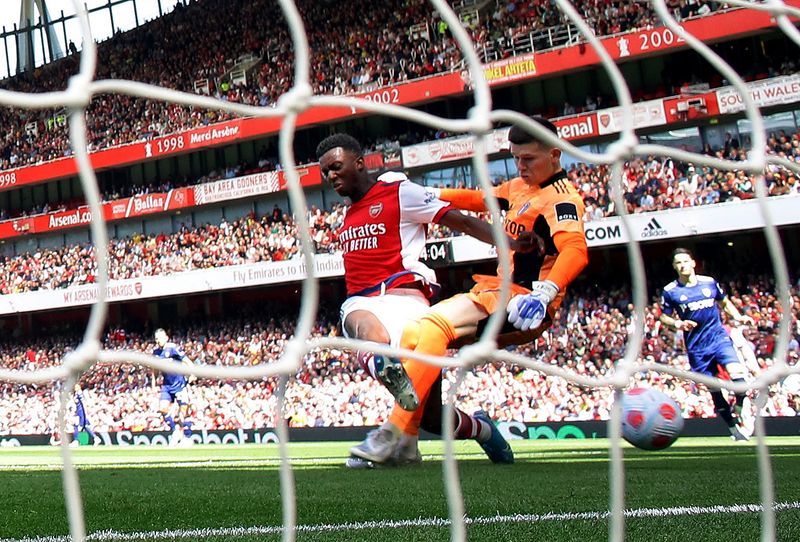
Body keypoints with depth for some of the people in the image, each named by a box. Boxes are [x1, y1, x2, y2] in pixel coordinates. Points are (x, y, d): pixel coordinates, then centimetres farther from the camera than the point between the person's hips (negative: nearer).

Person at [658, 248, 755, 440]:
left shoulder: (709, 282, 4)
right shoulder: (670, 291, -2)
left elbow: (725, 302, 20)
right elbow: (663, 317, 6)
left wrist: (738, 317, 4)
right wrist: (678, 324, -13)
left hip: (719, 337, 1)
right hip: (696, 346, 0)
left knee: (737, 372, -23)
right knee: (714, 388, 3)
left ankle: (738, 413, -3)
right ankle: (733, 425, 18)